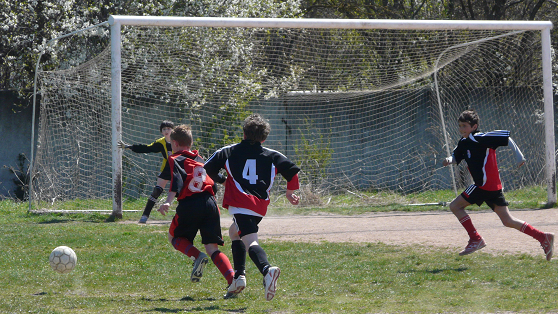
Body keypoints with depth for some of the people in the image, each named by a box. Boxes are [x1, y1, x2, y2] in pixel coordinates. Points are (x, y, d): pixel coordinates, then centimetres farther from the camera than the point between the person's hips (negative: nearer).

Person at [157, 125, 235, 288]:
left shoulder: (175, 160, 5)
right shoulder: (199, 159, 25)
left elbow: (177, 181, -13)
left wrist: (168, 201, -24)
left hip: (189, 204, -5)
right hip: (210, 203, 5)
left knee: (174, 237, 20)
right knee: (212, 248, 4)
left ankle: (197, 256, -9)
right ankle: (233, 279, -18)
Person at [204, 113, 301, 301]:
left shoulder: (229, 152, 13)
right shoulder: (272, 156, 15)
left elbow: (209, 167, 13)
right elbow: (292, 171, 7)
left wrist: (221, 180, 33)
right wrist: (290, 193, 23)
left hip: (240, 204, -5)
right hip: (261, 206, 5)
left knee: (250, 241, -21)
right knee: (234, 232, 29)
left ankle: (267, 270, -50)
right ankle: (239, 277, 19)